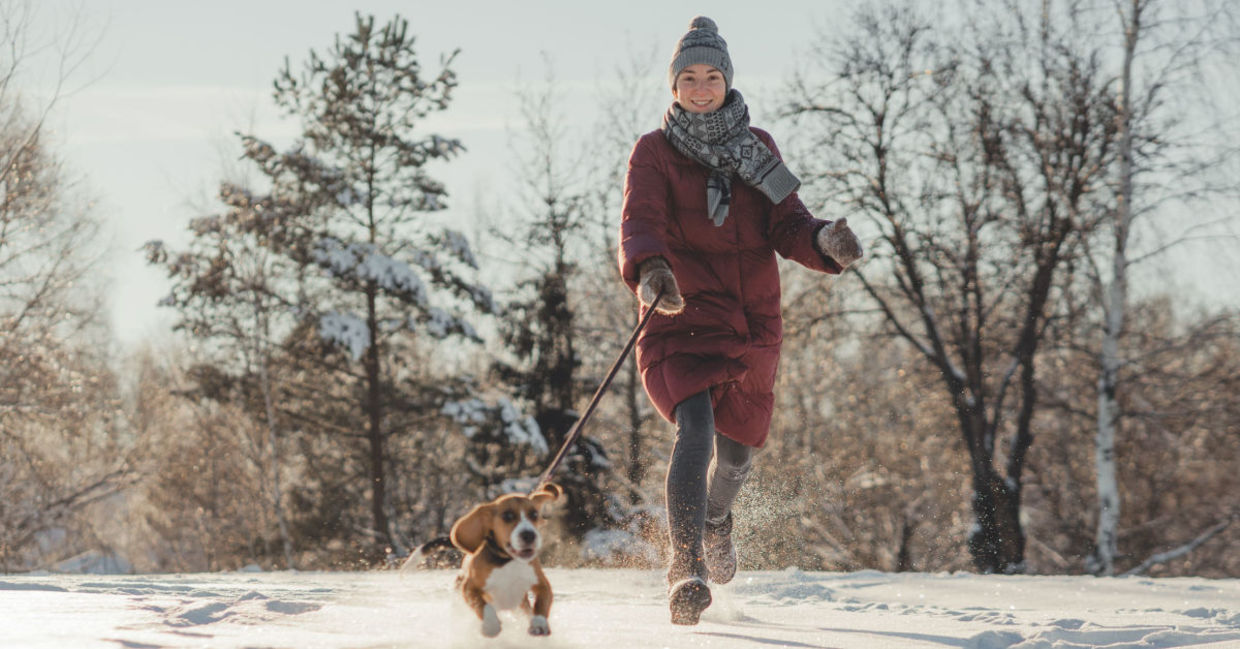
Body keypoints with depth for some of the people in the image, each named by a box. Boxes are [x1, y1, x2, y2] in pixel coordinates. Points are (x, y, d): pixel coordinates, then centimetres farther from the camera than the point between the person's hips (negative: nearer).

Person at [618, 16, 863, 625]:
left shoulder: (757, 146, 8)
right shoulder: (654, 151, -3)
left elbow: (786, 224, 0)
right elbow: (640, 224, -19)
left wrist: (824, 242, -23)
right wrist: (650, 271, -42)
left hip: (754, 324, 4)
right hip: (681, 319, -4)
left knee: (736, 453, 16)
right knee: (695, 429, -27)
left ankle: (714, 517, 50)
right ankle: (686, 569, -23)